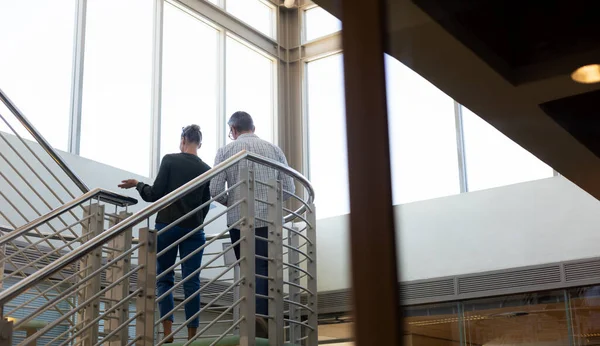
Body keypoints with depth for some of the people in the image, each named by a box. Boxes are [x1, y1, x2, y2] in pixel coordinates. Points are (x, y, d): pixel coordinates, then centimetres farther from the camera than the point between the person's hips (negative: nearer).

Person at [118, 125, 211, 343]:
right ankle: (192, 334, 1)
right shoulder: (206, 169, 5)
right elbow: (205, 205, 9)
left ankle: (168, 332, -5)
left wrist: (137, 184, 11)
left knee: (164, 278, 7)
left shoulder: (170, 160, -4)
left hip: (166, 226, -2)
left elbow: (155, 194, -7)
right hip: (193, 229, 2)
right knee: (191, 282, 3)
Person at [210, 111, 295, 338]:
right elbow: (289, 189, 4)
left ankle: (253, 314, 0)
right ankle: (261, 315, -16)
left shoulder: (226, 151, 3)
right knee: (265, 271, 3)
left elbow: (215, 191, -4)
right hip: (269, 221, 0)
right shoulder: (273, 149, 6)